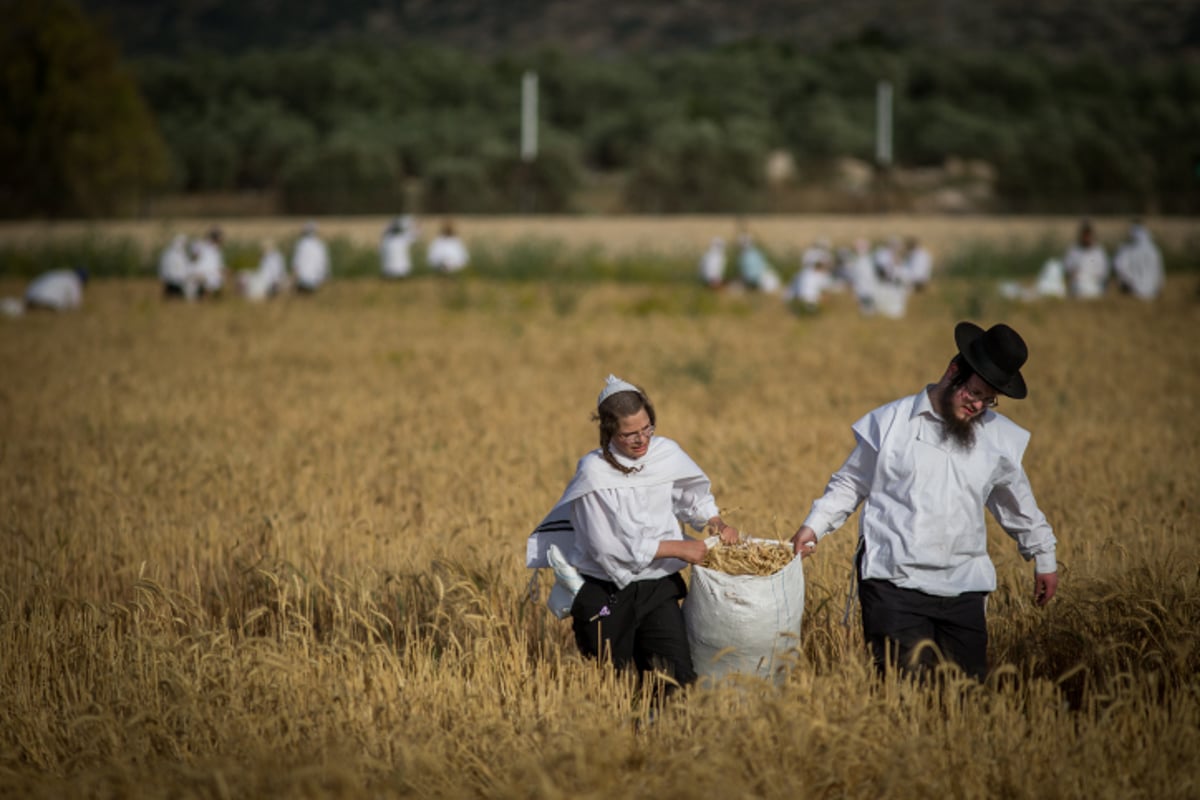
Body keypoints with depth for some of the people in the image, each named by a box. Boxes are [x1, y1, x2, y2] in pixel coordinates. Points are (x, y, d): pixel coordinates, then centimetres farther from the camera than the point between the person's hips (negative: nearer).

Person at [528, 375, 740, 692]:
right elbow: (609, 547, -19)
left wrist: (716, 523, -2)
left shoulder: (666, 454, -2)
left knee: (680, 677, -7)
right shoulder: (595, 472, -16)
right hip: (608, 595, -4)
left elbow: (694, 498, 18)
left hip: (659, 589, 4)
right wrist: (677, 548, -17)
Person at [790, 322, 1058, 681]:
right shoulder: (891, 422, 3)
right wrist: (814, 525, 2)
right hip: (895, 583, -3)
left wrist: (1044, 558, 28)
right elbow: (850, 484, 12)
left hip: (963, 589, 3)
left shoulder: (1000, 438, 12)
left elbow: (1018, 507, 25)